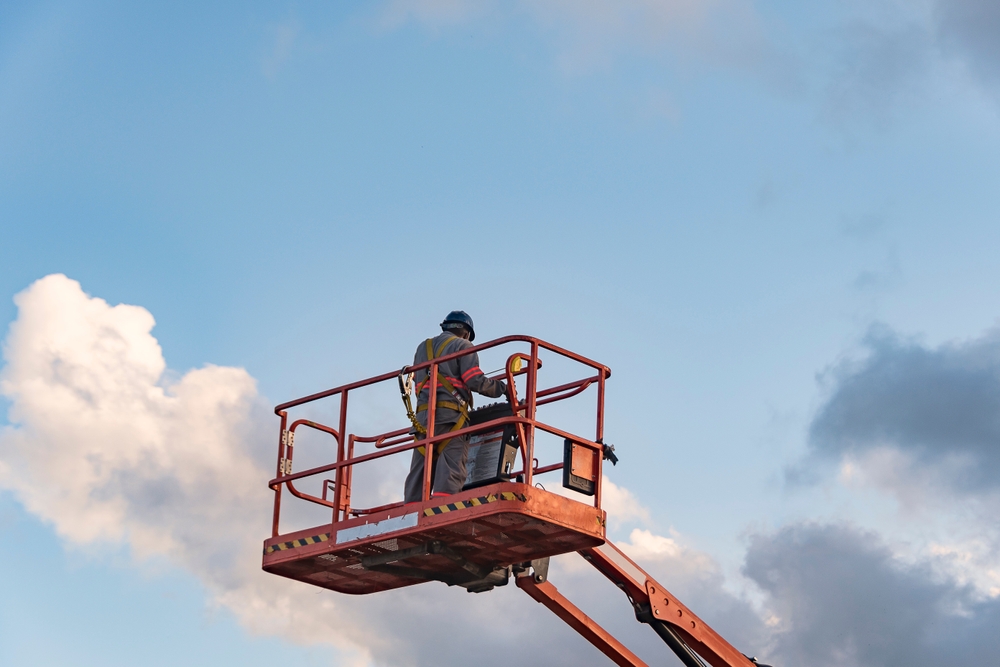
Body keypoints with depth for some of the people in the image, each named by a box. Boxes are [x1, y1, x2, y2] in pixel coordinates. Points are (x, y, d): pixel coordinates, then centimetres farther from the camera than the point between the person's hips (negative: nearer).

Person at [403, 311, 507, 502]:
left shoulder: (422, 348, 26)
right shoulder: (462, 345, 6)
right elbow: (475, 381, -4)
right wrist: (502, 387, 7)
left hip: (423, 414, 6)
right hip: (450, 414, -6)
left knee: (419, 472, 3)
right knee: (450, 469, -13)